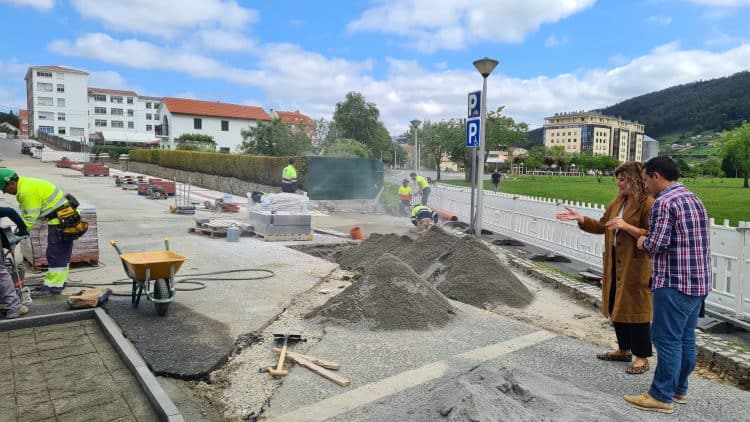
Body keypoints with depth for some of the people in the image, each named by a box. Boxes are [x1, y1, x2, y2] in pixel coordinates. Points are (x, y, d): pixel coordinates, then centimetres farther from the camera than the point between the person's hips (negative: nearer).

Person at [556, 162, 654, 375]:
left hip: (635, 267, -8)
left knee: (634, 309, 1)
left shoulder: (648, 204, -15)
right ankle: (624, 350, 33)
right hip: (615, 264, 9)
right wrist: (579, 218, 6)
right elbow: (602, 225, 16)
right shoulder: (618, 201, 11)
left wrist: (626, 226, -27)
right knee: (616, 308, 16)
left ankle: (642, 357, 16)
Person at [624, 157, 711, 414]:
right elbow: (701, 238, 20)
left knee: (668, 340, -1)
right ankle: (679, 389, 28)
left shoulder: (664, 202, -15)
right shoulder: (694, 199, 15)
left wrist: (643, 242, 0)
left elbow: (657, 244, -22)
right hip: (699, 282, 9)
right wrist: (651, 240, 17)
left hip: (675, 283, -9)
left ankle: (662, 396, 7)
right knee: (686, 338, 16)